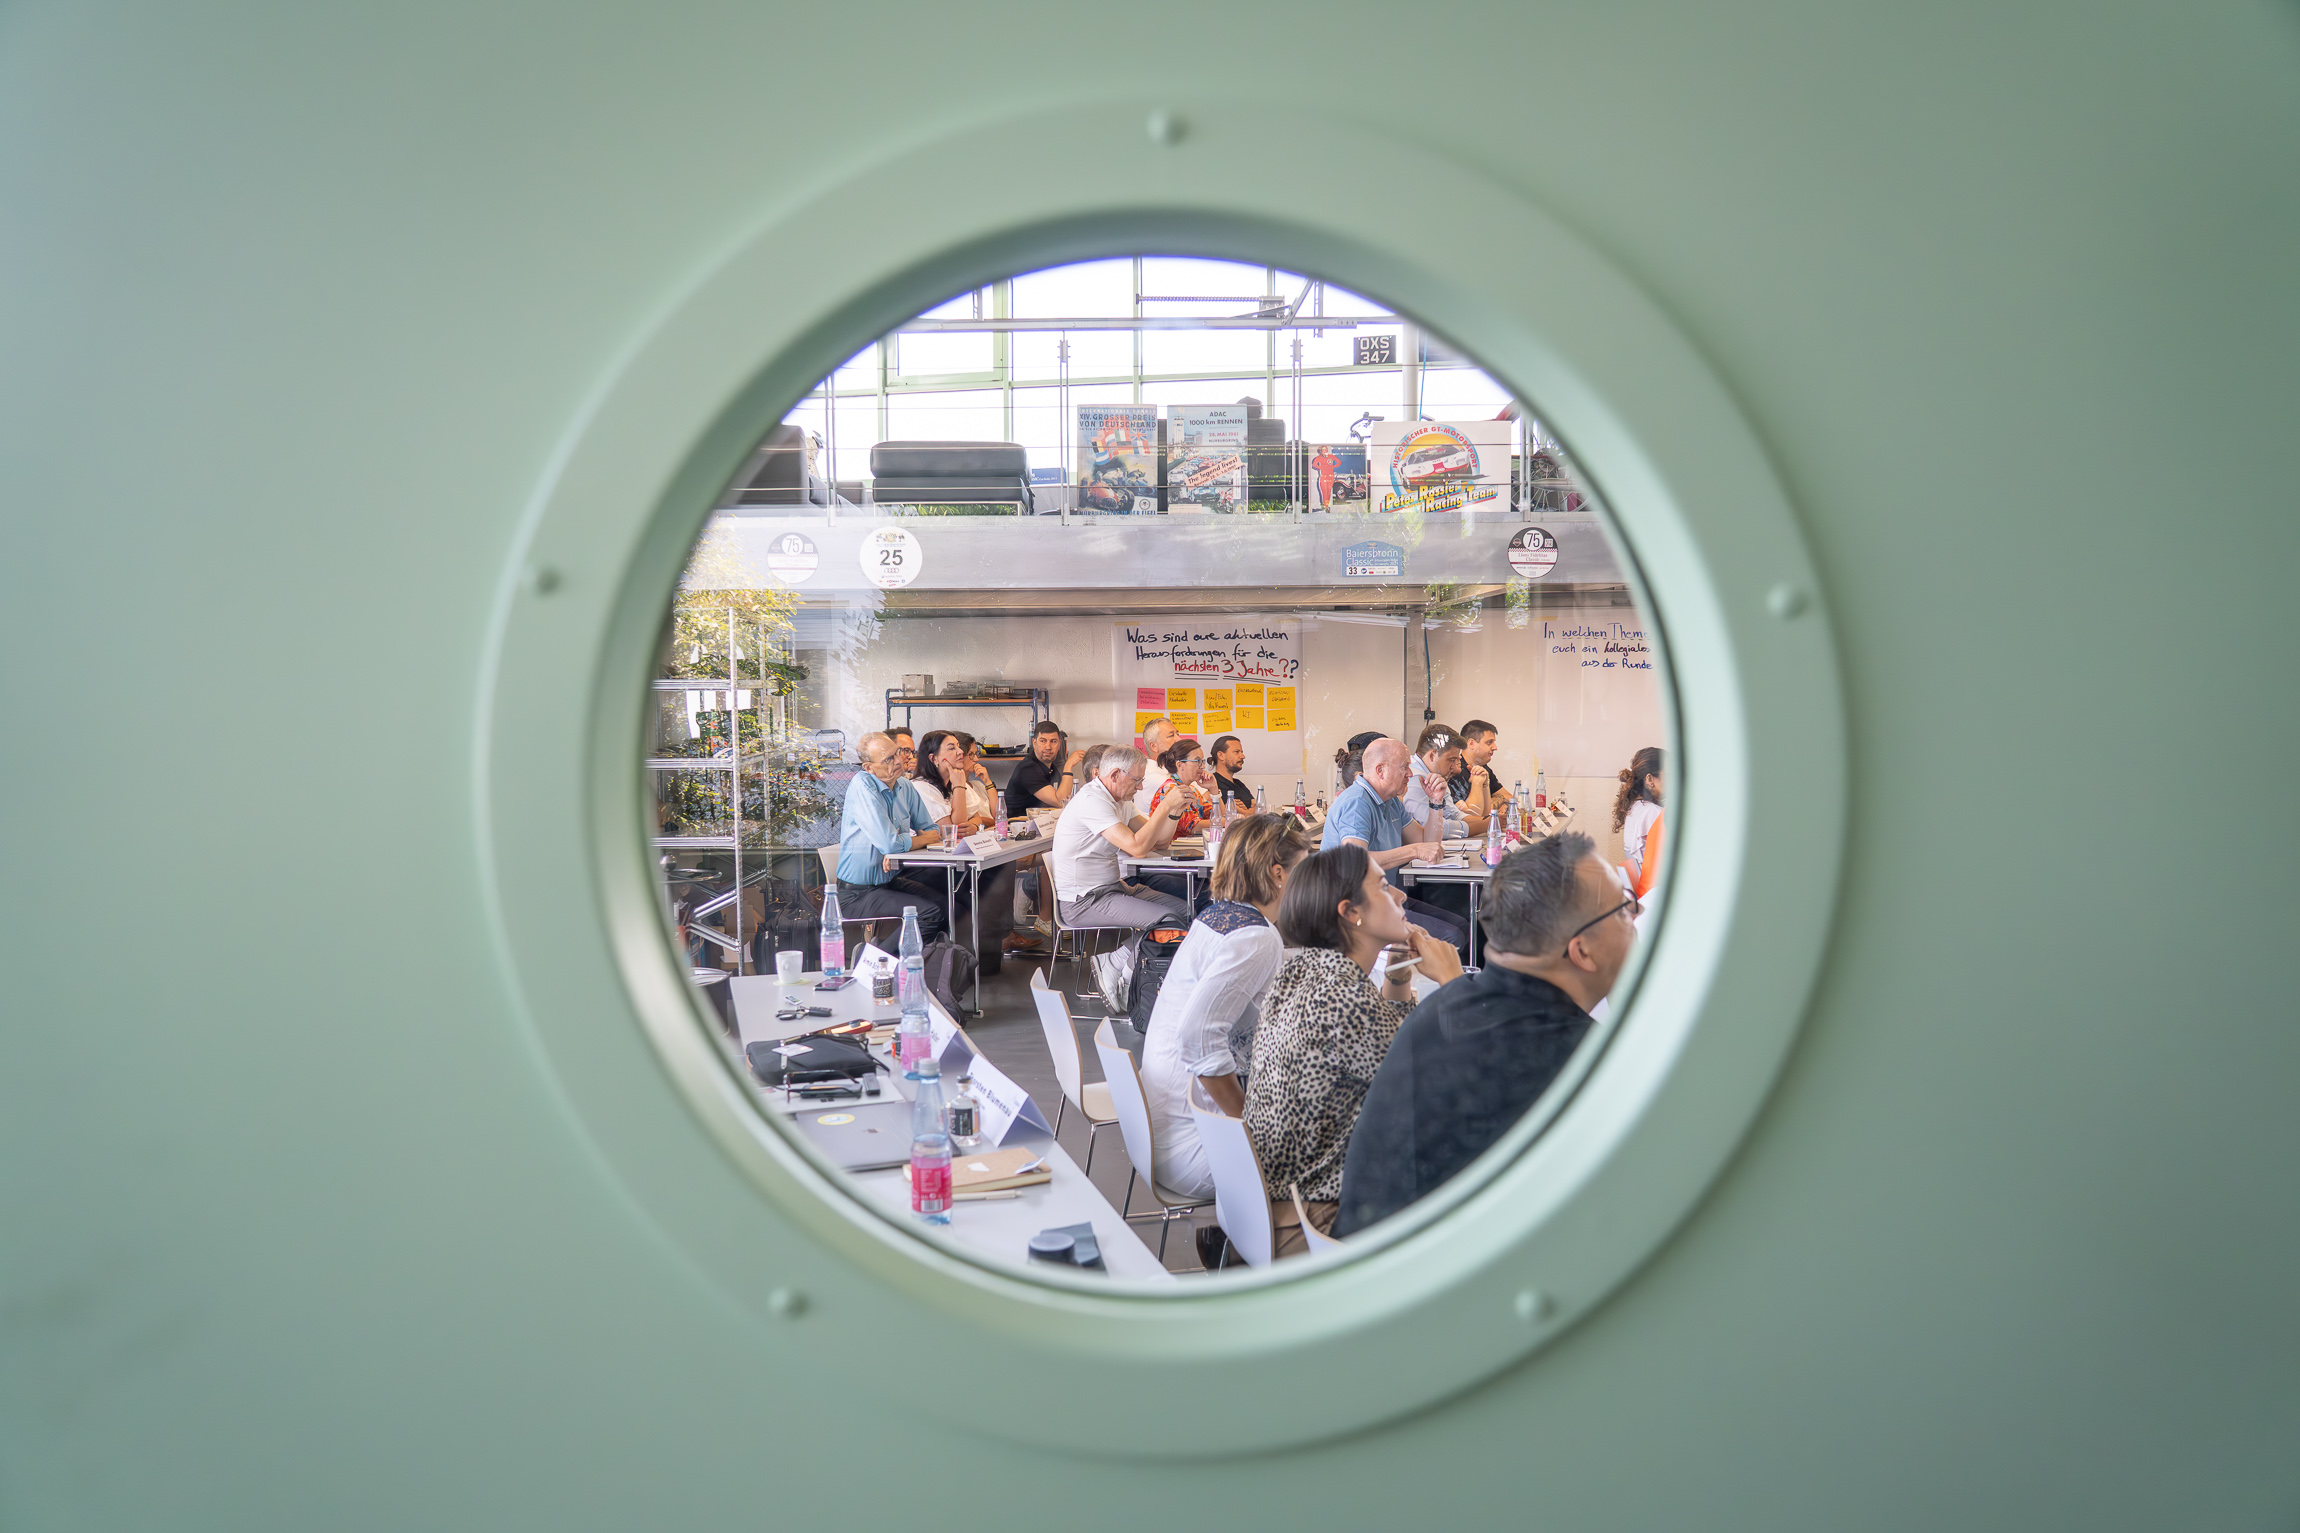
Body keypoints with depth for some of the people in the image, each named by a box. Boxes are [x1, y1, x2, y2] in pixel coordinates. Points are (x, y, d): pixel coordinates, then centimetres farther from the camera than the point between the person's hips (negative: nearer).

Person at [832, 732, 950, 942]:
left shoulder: (905, 786, 5)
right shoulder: (862, 786, -19)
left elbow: (932, 830, 10)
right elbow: (889, 843, -27)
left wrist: (900, 845, -12)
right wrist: (924, 839, -7)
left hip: (892, 880, 8)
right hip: (857, 894, -8)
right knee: (930, 913, -22)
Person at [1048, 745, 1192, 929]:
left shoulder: (1122, 801, 12)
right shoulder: (1091, 801, -19)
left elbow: (1159, 839, 11)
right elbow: (1137, 848, -26)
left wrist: (1175, 809, -5)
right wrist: (1166, 806, -21)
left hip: (1114, 887, 10)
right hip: (1083, 901, -10)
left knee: (1186, 911, -4)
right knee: (1168, 919, -23)